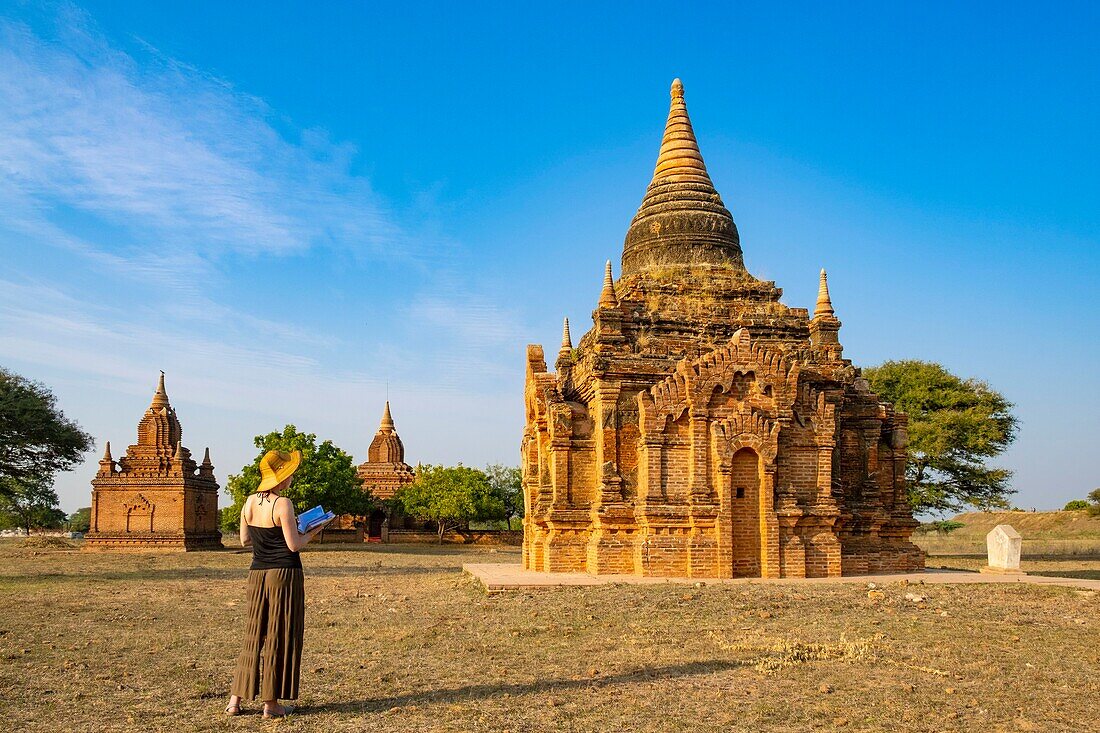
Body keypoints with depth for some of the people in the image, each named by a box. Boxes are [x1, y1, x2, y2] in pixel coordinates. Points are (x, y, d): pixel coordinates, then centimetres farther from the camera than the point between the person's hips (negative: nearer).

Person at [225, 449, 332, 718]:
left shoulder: (250, 502, 5)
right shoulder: (282, 504, -16)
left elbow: (244, 539, 14)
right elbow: (294, 545, -14)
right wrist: (312, 532, 3)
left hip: (257, 573, 7)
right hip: (284, 573, -6)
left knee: (254, 635, 15)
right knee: (280, 636, 3)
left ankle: (235, 699, 17)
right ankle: (271, 703, 9)